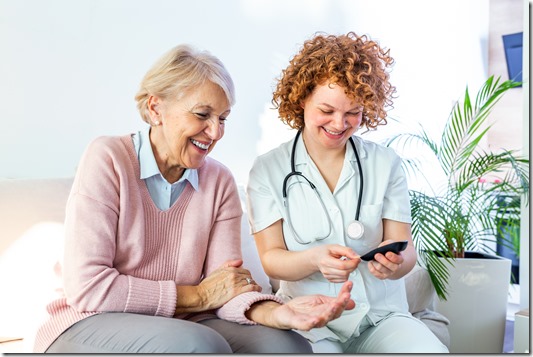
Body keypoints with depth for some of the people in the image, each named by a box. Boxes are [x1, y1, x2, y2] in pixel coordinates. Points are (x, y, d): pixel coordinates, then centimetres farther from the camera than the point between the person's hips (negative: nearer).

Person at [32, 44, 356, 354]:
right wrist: (198, 296, -12)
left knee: (291, 346, -21)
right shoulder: (108, 159, -12)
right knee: (203, 344, -32)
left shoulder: (219, 181, 3)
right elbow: (87, 287, -18)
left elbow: (227, 289, -6)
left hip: (178, 324, 4)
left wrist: (278, 312, -28)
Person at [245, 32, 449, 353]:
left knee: (431, 350, -27)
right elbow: (271, 259, -4)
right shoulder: (268, 170, 1)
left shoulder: (386, 164, 6)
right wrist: (315, 259, -26)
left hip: (381, 315, 3)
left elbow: (406, 248, 2)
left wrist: (397, 261, -23)